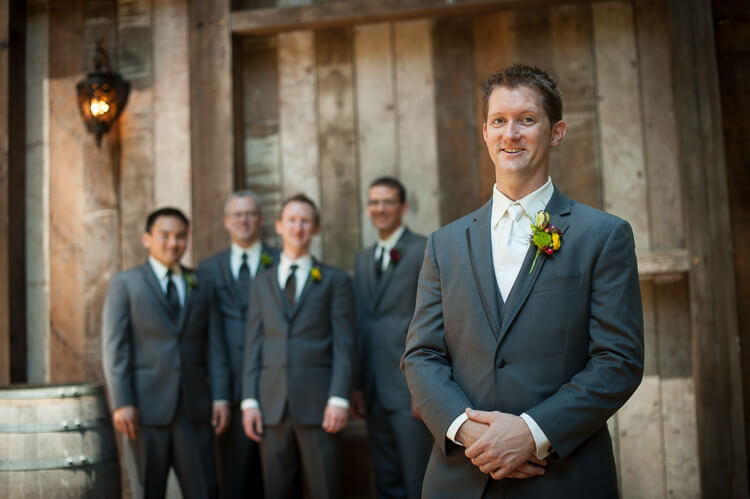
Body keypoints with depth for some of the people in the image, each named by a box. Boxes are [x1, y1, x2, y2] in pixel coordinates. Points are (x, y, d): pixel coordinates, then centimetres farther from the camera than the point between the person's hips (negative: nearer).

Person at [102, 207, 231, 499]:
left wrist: (221, 398, -1)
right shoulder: (125, 284, 3)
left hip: (193, 409, 3)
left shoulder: (201, 287, 13)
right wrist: (121, 404, -12)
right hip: (144, 408, -3)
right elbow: (114, 348, -4)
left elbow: (214, 348, 9)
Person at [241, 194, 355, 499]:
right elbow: (253, 345, 11)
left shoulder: (335, 280, 7)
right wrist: (249, 400, 2)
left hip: (317, 404, -3)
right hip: (272, 405, 3)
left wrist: (339, 399, -11)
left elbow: (344, 344, 0)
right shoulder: (261, 284, 16)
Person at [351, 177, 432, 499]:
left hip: (410, 388, -6)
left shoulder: (425, 250, -5)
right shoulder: (363, 260, 16)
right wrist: (358, 385, 10)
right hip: (374, 391, 6)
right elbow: (361, 325, 15)